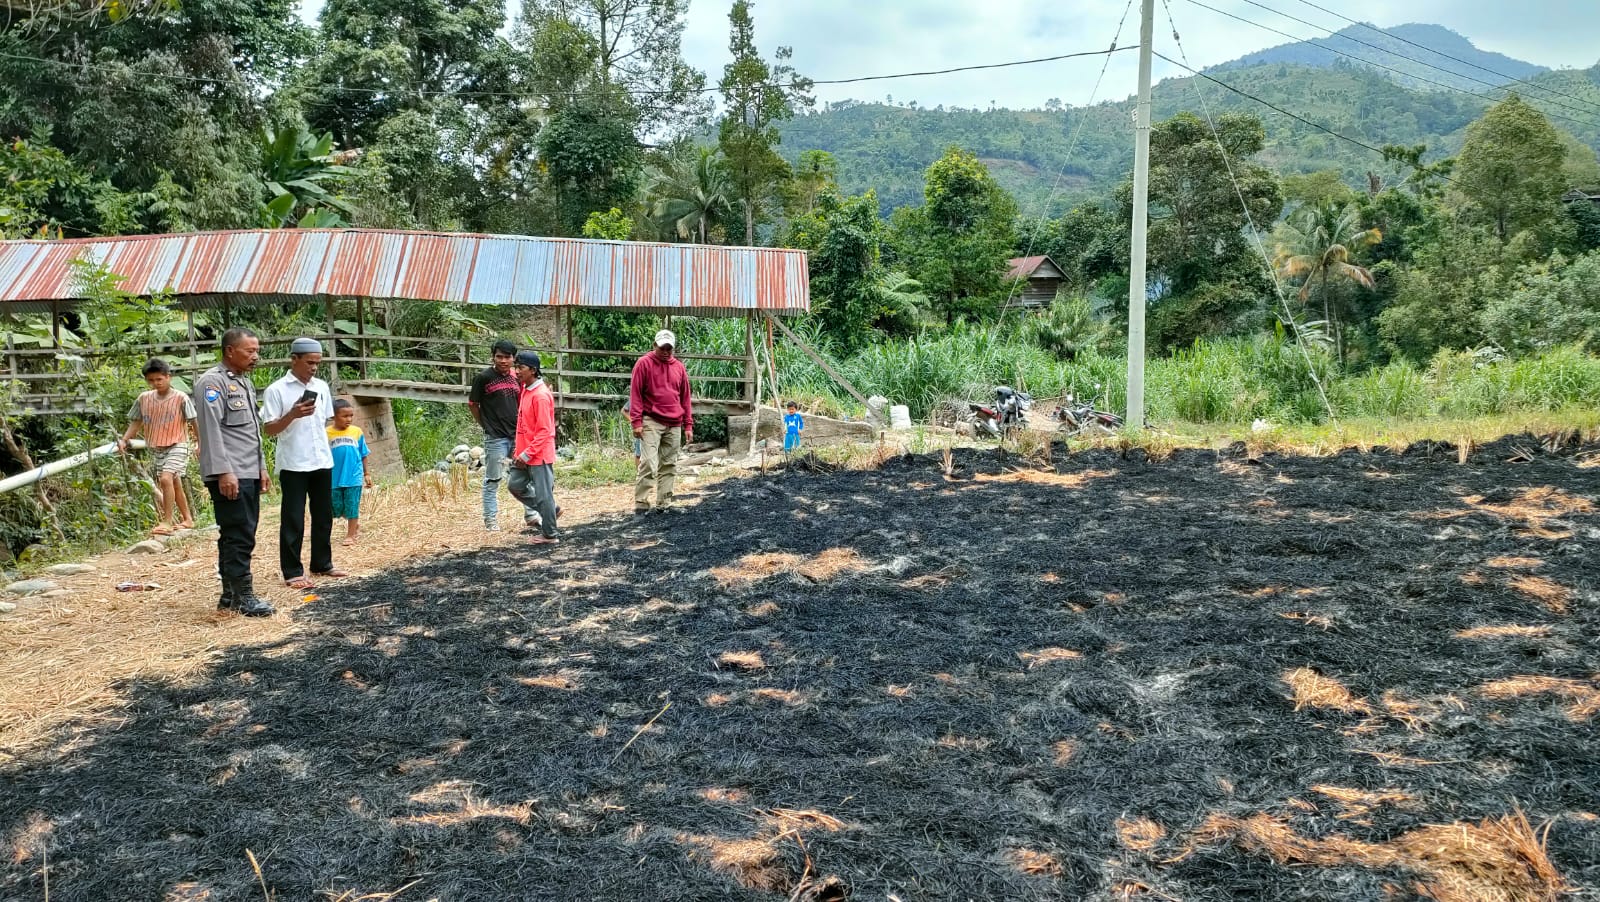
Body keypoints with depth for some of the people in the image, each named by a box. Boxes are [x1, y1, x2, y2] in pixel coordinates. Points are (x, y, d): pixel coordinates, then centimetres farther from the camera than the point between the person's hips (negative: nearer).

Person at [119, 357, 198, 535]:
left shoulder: (181, 398, -10)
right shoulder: (144, 399, 2)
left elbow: (193, 422, -6)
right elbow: (136, 422, 9)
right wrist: (124, 440, -4)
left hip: (177, 446, -5)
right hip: (156, 448, 5)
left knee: (166, 479, -23)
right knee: (175, 483, 15)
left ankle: (166, 522, -19)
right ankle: (187, 519, 29)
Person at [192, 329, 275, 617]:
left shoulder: (245, 383, 19)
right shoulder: (213, 382, -10)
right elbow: (211, 430, -17)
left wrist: (261, 467, 21)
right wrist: (223, 471, -22)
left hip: (249, 474, 9)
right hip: (230, 475, -9)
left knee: (241, 536, 11)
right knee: (239, 536, -7)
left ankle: (231, 594, 18)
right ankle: (243, 596, -2)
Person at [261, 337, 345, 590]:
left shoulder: (321, 387, 9)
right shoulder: (276, 390, -8)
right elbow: (268, 429, -9)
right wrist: (292, 415, -23)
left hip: (322, 462, 6)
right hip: (293, 465, -6)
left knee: (324, 517, 12)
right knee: (293, 520, -1)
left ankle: (322, 564, 24)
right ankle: (292, 572, 5)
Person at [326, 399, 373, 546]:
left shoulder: (357, 432, -4)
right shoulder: (327, 433, -6)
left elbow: (363, 455, 5)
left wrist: (367, 474, 8)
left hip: (354, 477, -1)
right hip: (334, 478, 1)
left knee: (352, 506, 5)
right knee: (336, 508, 10)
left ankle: (351, 535, 18)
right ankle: (355, 524, 33)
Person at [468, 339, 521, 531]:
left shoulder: (517, 378, 8)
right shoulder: (484, 378, -7)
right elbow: (472, 404, 1)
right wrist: (487, 426, 3)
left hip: (517, 435, 5)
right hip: (495, 438, -5)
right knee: (492, 480, 3)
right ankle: (490, 519, 12)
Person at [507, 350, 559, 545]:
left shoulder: (541, 395, -19)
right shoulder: (526, 390, 9)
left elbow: (544, 431, -21)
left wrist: (527, 454, -20)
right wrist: (520, 452, 15)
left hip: (539, 455, -10)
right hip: (525, 453, 10)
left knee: (543, 494, -1)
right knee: (515, 485, 15)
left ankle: (549, 535, 10)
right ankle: (549, 510, 27)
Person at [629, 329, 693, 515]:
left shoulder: (679, 367, 12)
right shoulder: (644, 364, -1)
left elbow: (685, 398, 14)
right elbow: (635, 394, -5)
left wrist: (688, 425, 10)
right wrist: (636, 421, -12)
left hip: (674, 425, 5)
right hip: (651, 422, -5)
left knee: (669, 466, 6)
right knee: (648, 463, -12)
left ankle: (664, 503, 12)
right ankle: (640, 503, -9)